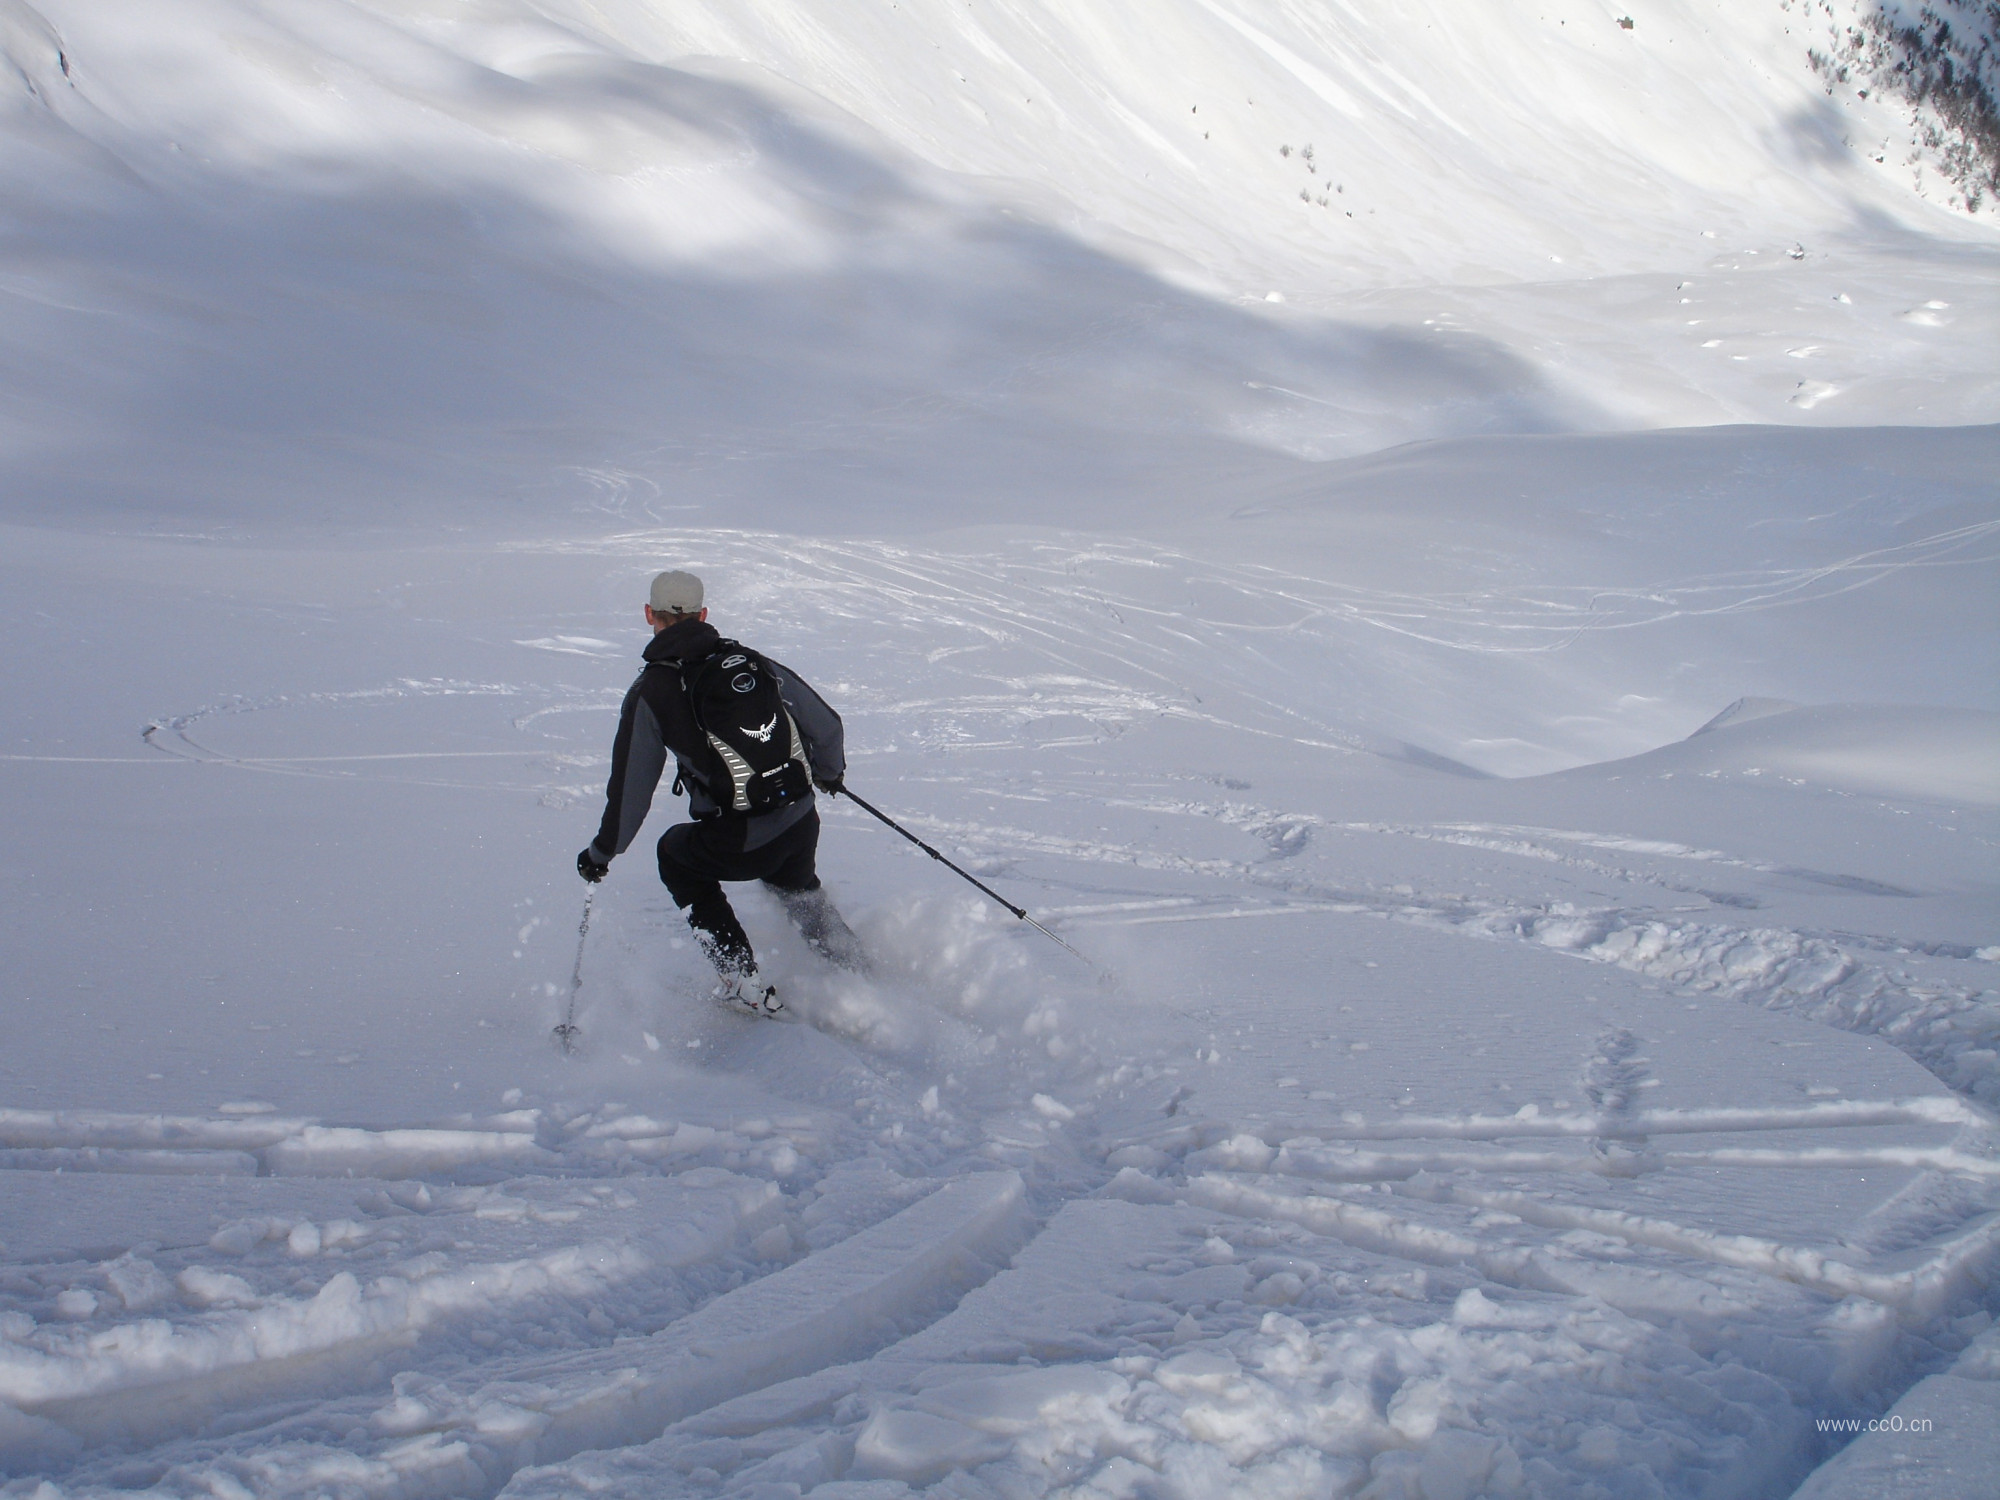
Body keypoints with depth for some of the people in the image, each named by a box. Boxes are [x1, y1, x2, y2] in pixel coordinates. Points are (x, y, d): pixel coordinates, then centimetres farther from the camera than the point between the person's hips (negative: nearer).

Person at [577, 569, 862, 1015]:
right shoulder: (750, 659, 6)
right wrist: (829, 771, 32)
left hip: (739, 845, -4)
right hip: (803, 826, 5)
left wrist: (601, 853, 13)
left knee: (676, 854, 28)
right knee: (793, 881, 38)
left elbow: (631, 788, -3)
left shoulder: (651, 692, -5)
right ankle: (851, 966, 39)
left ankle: (746, 986, 24)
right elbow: (825, 724, 10)